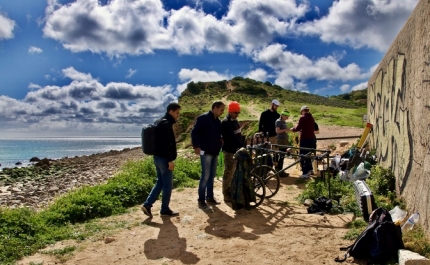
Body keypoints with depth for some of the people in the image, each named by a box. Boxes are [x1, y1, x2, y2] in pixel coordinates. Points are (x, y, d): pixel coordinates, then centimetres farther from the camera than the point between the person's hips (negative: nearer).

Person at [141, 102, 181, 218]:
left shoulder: (160, 122, 15)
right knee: (167, 185, 2)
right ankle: (165, 210, 13)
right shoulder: (166, 124, -17)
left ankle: (147, 204, 13)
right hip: (164, 158, -10)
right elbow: (165, 144, -24)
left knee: (160, 182, 16)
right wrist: (170, 160, -22)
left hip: (158, 157, 10)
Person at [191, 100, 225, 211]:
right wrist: (196, 146, -22)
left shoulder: (218, 121, 13)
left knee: (212, 176, 14)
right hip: (206, 152, -8)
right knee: (205, 176, -7)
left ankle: (210, 197, 25)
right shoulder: (203, 118, -12)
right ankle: (201, 201, 2)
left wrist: (221, 139, 4)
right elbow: (195, 132, -16)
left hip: (215, 152, 8)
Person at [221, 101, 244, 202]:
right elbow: (232, 137, -26)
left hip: (237, 150, 9)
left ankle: (233, 192, 26)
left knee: (234, 173, 15)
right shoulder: (225, 122, -17)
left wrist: (243, 146, 12)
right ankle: (227, 195, 8)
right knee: (228, 173, -1)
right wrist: (243, 147, -32)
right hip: (229, 151, -8)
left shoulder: (235, 121, 11)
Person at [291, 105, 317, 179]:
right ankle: (309, 170, 27)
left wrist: (292, 129, 7)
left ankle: (305, 173, -4)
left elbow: (298, 128, -13)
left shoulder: (302, 118, -11)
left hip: (305, 139, -7)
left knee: (303, 156, -2)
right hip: (312, 138, 7)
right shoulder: (311, 118, 10)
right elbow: (313, 128, 17)